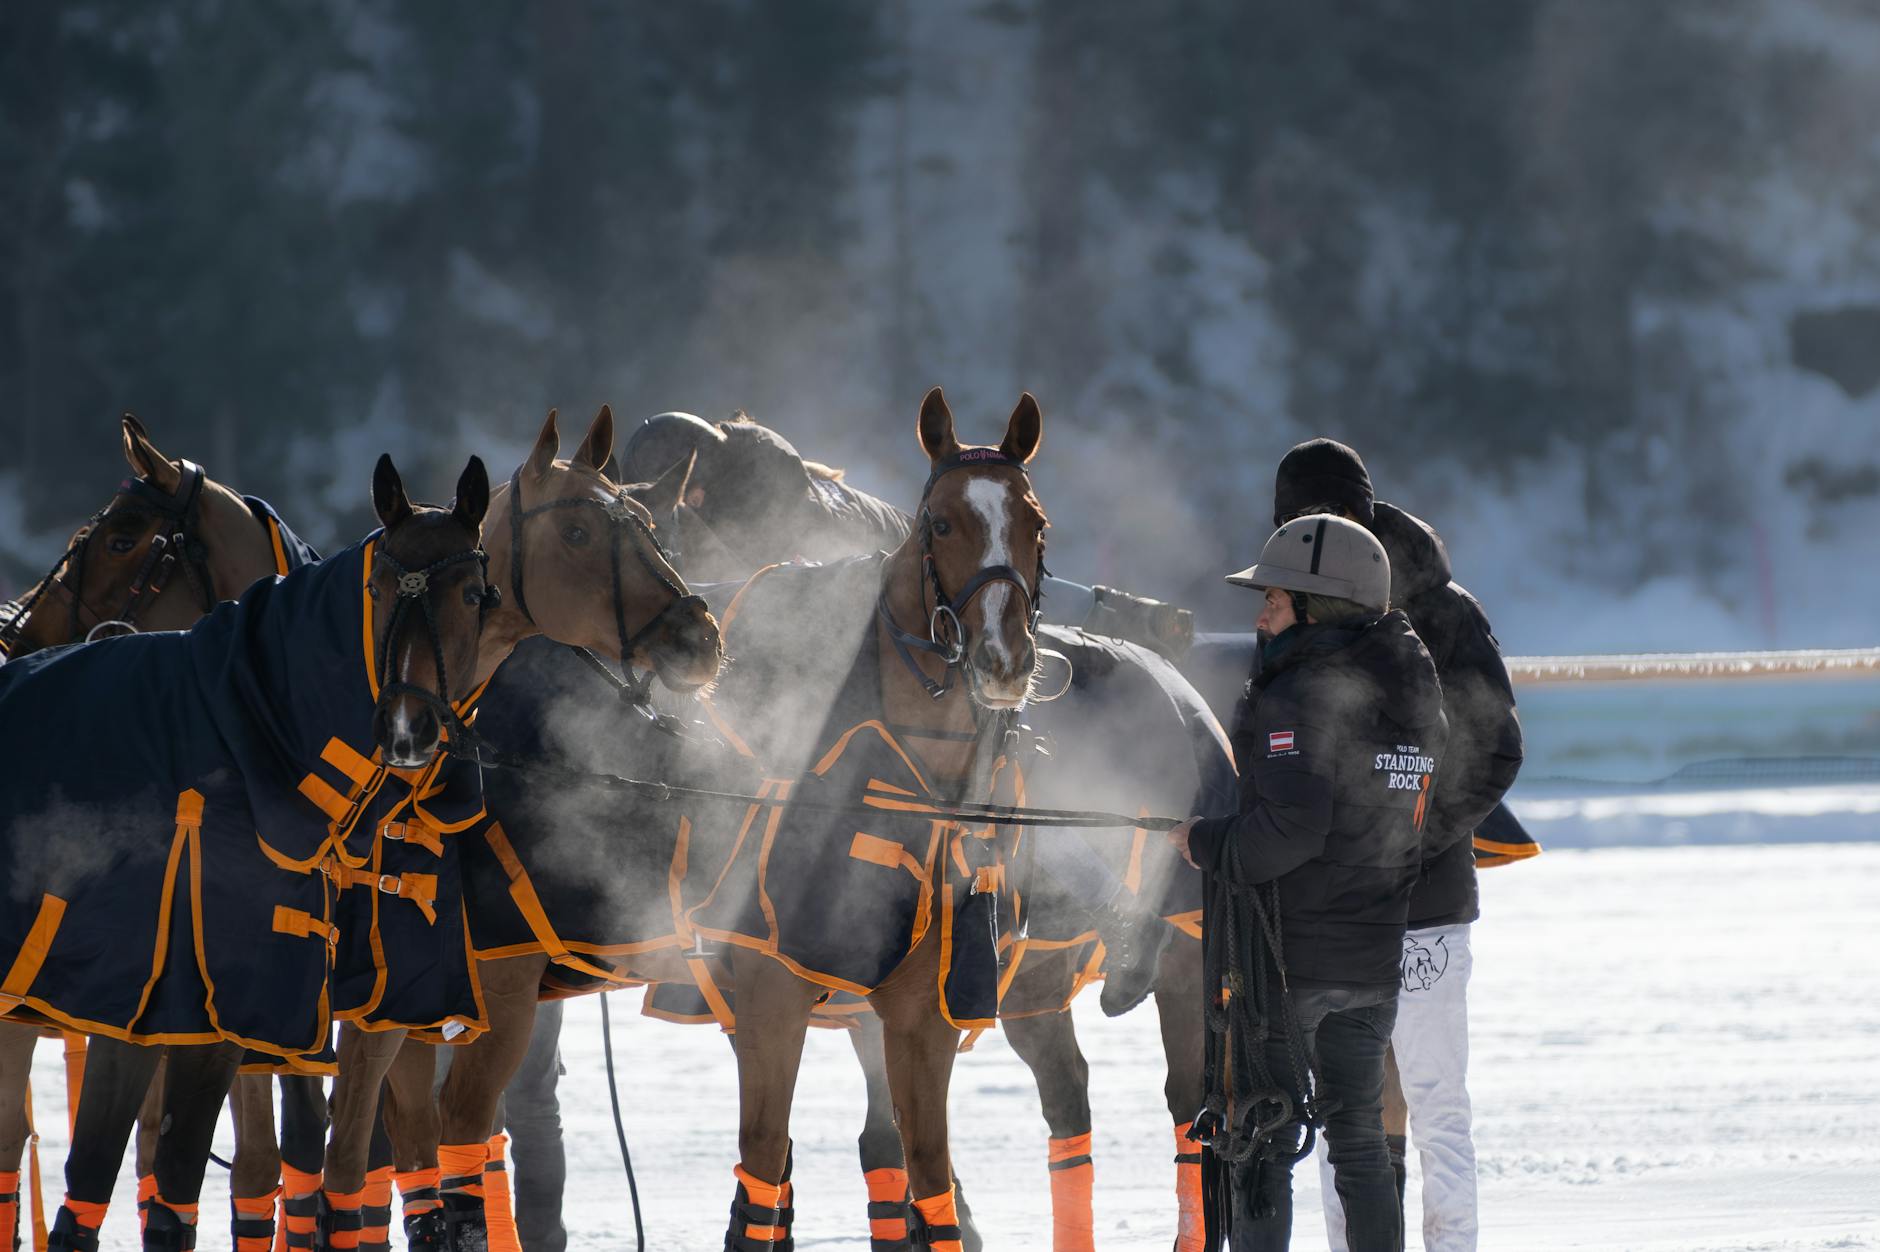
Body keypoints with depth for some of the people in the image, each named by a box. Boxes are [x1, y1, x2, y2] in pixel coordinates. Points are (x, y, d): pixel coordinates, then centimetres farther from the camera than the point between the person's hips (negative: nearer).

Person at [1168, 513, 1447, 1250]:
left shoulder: (1297, 698, -17)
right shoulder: (1415, 695, 8)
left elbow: (1289, 827, -27)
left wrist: (1206, 843, -11)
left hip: (1287, 957, -7)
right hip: (1375, 960, 7)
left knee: (1258, 1142, 0)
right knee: (1358, 1137, 16)